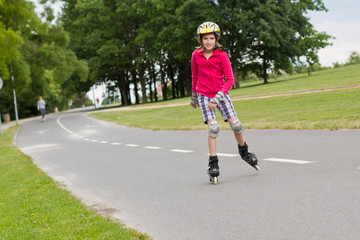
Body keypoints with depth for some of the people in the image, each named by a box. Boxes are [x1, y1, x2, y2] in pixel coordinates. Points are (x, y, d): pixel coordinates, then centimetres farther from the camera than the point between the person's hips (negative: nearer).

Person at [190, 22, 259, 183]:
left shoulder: (221, 55, -9)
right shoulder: (196, 55, -2)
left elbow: (230, 79, -11)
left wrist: (217, 98, -19)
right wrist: (194, 97, 20)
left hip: (220, 93, 0)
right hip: (203, 95, 0)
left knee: (236, 125, -6)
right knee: (213, 127, -15)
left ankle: (244, 151, 22)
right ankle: (213, 163, -5)